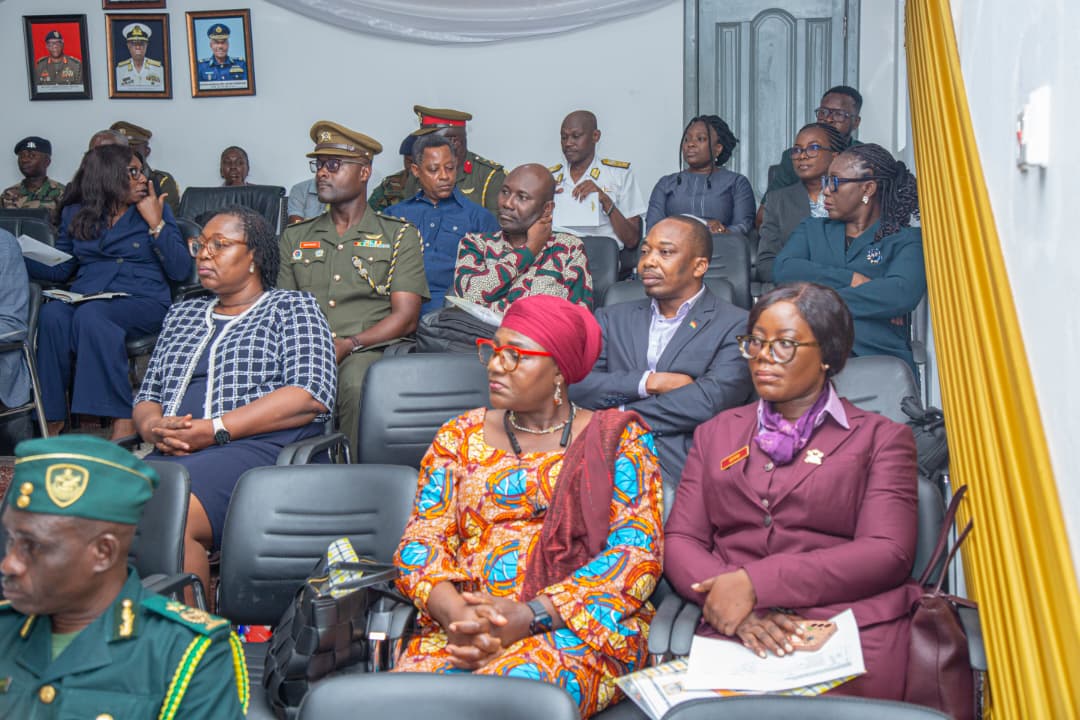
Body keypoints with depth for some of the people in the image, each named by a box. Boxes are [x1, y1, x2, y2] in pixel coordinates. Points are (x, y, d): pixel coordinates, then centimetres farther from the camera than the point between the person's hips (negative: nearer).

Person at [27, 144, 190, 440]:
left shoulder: (157, 211, 9)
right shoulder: (75, 214, 17)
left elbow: (180, 271, -1)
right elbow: (60, 269, 18)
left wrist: (156, 223, -7)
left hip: (142, 302, -3)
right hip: (85, 298, 3)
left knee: (91, 315, -35)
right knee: (52, 313, -31)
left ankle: (123, 421, -36)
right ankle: (52, 418, -25)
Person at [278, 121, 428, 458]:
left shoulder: (399, 234, 14)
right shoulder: (294, 237, 24)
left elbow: (405, 317, 3)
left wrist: (348, 345, -13)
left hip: (370, 351, -2)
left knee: (358, 383, -38)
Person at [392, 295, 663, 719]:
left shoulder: (617, 437, 7)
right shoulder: (460, 436, 17)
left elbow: (637, 552, -4)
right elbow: (421, 540, 8)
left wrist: (526, 616, -16)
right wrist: (455, 614, -14)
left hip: (583, 623, -3)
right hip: (463, 628, 3)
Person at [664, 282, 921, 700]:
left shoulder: (881, 438, 11)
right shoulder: (716, 434, 22)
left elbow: (887, 553, -3)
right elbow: (680, 540, 12)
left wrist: (755, 583, -12)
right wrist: (736, 604, -10)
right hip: (733, 634, 2)